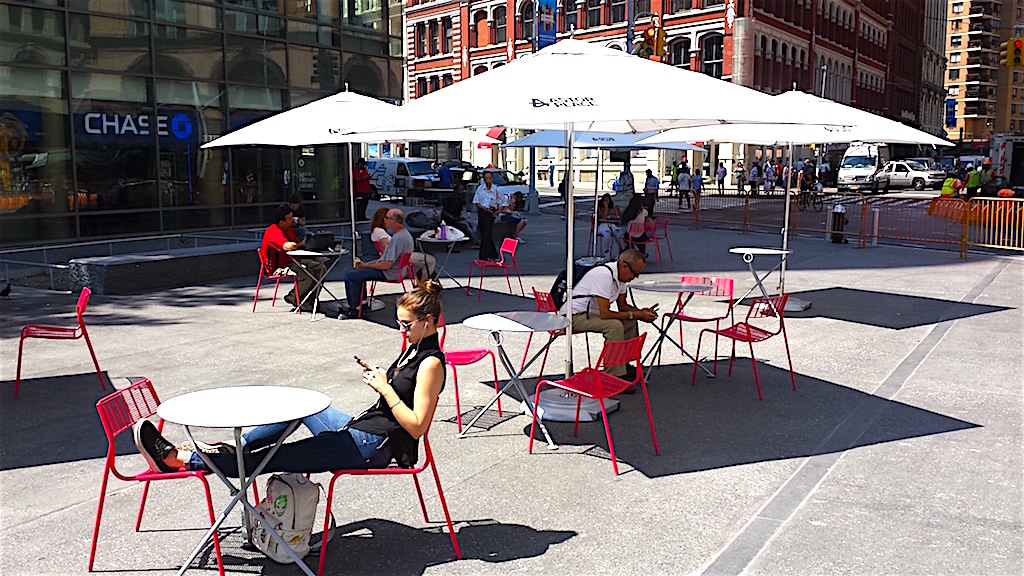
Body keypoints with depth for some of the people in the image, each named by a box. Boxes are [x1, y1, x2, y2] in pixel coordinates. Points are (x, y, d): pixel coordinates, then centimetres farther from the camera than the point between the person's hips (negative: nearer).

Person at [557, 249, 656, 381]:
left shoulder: (621, 275, 2)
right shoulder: (604, 275, -28)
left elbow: (622, 306, 13)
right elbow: (604, 314, -29)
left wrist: (641, 312, -6)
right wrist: (636, 314, -22)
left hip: (592, 312, 10)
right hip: (575, 315, -10)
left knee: (630, 322, 3)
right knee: (615, 325, -28)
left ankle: (624, 365, 12)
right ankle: (615, 375, -23)